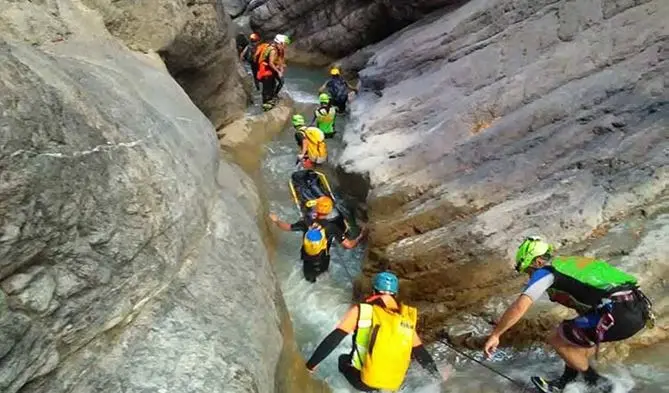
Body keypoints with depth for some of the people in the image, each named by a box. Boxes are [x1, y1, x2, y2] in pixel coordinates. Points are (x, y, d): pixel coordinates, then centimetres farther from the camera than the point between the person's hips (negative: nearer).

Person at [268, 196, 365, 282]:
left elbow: (287, 227, -6)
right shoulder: (331, 227, -27)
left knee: (309, 277, 36)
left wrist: (276, 221, 13)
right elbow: (349, 245, -27)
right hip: (322, 263, -1)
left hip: (307, 259, 2)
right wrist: (361, 236, -11)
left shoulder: (306, 221, -20)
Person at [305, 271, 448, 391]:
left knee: (343, 359, 27)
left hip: (363, 381, -3)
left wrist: (310, 365, -1)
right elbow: (420, 353, 8)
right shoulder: (407, 317, -1)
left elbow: (332, 340, -11)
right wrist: (438, 376, 25)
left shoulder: (361, 311, -11)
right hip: (393, 385, 3)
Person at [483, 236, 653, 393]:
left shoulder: (545, 271, 2)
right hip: (639, 309, 9)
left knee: (557, 340, 7)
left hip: (619, 314, -9)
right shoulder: (572, 263, 26)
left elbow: (520, 306, -9)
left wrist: (495, 335, 0)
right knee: (582, 333, 30)